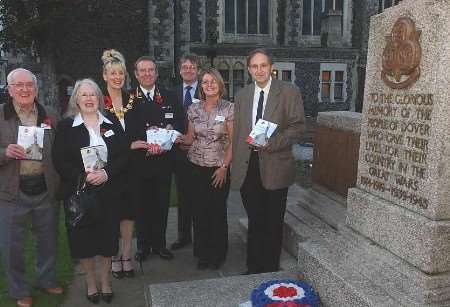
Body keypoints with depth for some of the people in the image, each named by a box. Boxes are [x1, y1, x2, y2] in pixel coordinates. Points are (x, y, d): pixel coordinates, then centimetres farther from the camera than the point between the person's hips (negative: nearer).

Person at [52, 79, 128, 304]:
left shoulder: (111, 125, 6)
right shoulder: (65, 126, 0)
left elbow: (122, 156, 1)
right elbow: (59, 160, -7)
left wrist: (106, 173, -16)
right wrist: (83, 176, -20)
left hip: (108, 192, 2)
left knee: (107, 237, 8)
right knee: (83, 240, 7)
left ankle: (105, 282, 29)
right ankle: (91, 283, 29)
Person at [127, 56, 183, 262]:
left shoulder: (169, 97, 9)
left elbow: (178, 124, 4)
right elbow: (126, 130, -6)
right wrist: (141, 143, -20)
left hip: (163, 160, 2)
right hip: (138, 160, -2)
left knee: (161, 204, 10)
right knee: (141, 203, 8)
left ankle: (159, 244, 25)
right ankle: (143, 244, 23)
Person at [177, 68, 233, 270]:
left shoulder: (228, 108, -3)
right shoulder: (194, 109, 7)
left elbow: (232, 141, -4)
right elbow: (191, 138, 13)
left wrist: (224, 167, -10)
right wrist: (180, 138, -9)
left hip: (219, 168, -3)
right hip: (197, 167, 3)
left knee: (218, 211, 1)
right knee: (199, 211, 7)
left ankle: (218, 255, 22)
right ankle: (203, 254, 25)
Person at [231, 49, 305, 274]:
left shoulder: (289, 92, -1)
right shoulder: (241, 96, 12)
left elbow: (297, 127, -6)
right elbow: (236, 133, 12)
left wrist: (271, 143, -19)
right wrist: (235, 165, 7)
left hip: (274, 167, -3)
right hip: (247, 168, 3)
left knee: (273, 224, 9)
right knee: (254, 222, 13)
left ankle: (271, 270, 25)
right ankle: (253, 269, 27)